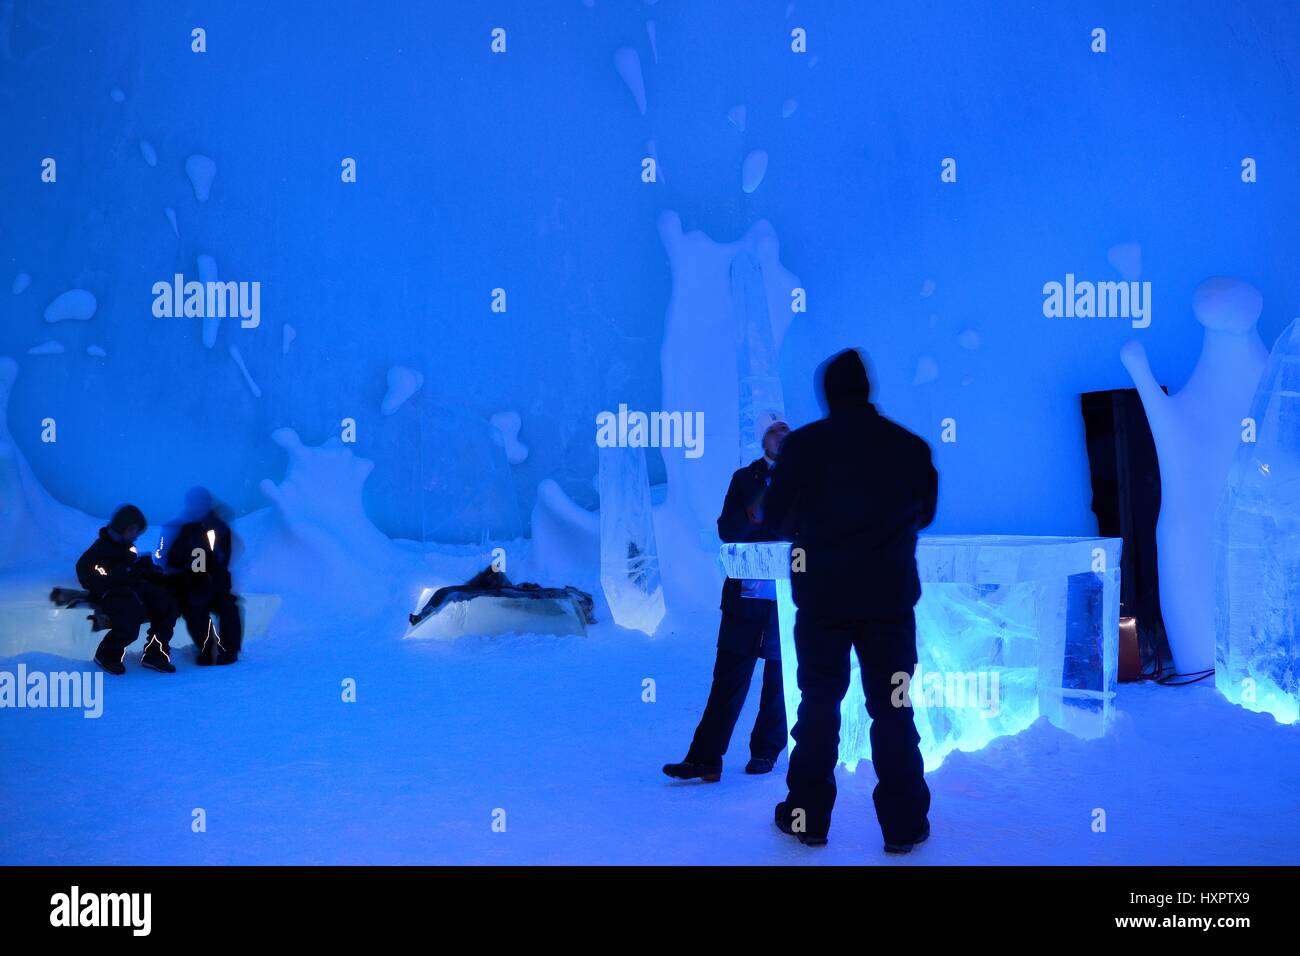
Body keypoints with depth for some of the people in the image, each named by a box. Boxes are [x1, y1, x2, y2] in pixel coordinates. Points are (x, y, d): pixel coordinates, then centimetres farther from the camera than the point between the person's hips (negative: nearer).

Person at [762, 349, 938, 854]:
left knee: (818, 705, 10)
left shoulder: (802, 444, -6)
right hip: (891, 598, 1)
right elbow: (926, 514, 13)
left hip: (821, 597, -1)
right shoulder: (911, 446, 0)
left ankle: (809, 817, 16)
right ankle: (904, 824, 12)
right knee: (893, 709, 9)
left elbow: (777, 521, -2)